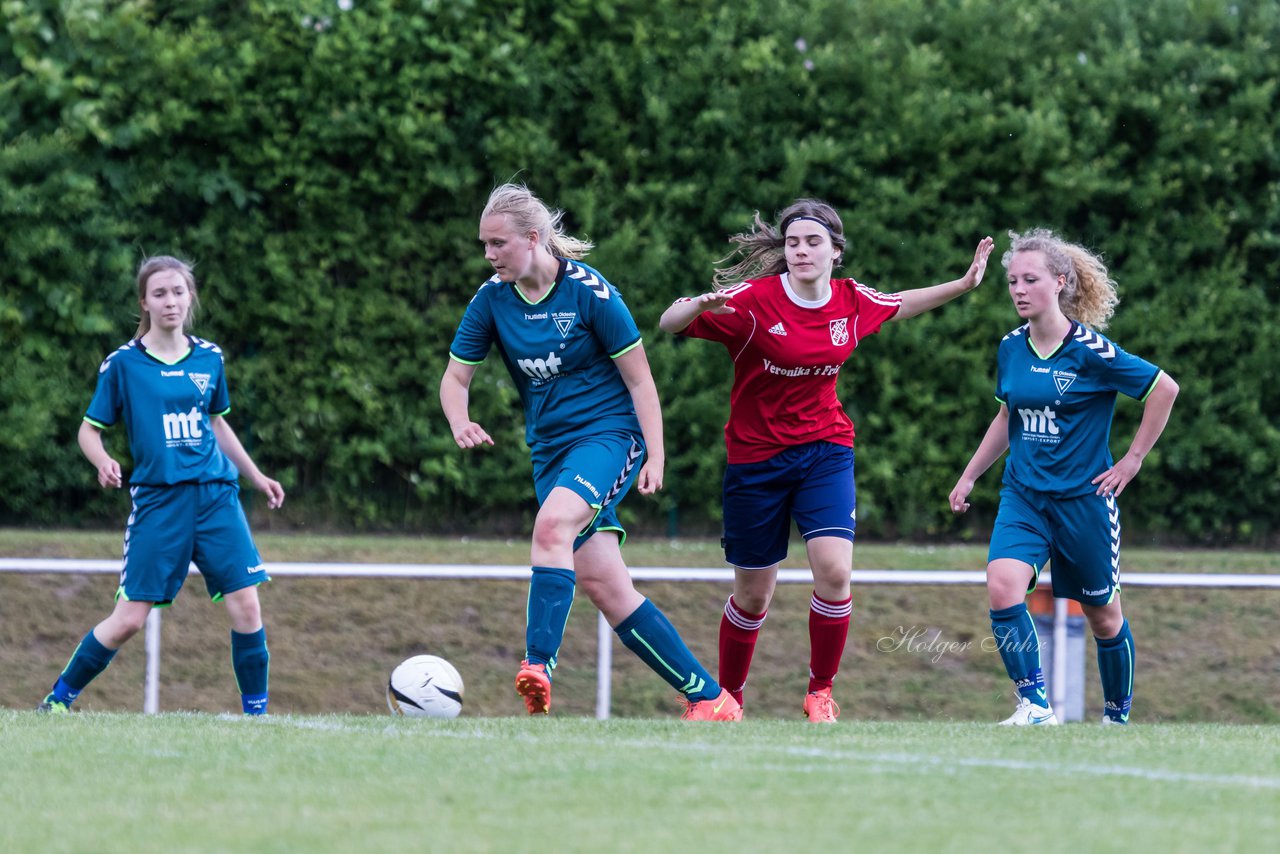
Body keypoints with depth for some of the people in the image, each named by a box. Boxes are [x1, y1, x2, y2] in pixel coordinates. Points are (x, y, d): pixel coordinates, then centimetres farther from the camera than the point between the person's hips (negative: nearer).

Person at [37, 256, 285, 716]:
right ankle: (59, 699, 12)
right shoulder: (123, 363, -2)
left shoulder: (209, 358, 9)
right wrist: (103, 462, -18)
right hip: (157, 501, -3)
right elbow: (90, 429, 3)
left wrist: (257, 477, 25)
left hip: (215, 494, 3)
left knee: (245, 605, -7)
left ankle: (257, 712, 3)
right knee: (129, 618, -5)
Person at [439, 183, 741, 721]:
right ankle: (708, 696, 3)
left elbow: (639, 379, -7)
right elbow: (455, 377, 8)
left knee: (551, 524, -33)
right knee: (601, 585, -3)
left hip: (609, 434, -5)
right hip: (551, 449, 6)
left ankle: (538, 667, -40)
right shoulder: (491, 299, 1)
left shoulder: (588, 290, -13)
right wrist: (460, 423, -14)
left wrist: (655, 458, -12)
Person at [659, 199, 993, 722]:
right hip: (756, 458, -2)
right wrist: (701, 305, -38)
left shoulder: (853, 301, -2)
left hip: (825, 452, 2)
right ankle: (726, 697, 29)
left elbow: (900, 306, 21)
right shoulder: (752, 300, -15)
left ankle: (821, 692, -1)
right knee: (753, 595, 6)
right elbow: (669, 324, -17)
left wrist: (964, 284, 15)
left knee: (834, 570, -19)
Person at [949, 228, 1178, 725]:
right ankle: (1034, 704, -18)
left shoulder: (1090, 350, -14)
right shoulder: (1011, 348, 2)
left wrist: (1133, 459, -4)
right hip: (1023, 497, 4)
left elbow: (1164, 389, -6)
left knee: (1102, 614, 10)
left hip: (1084, 498, -4)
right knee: (1002, 587, -23)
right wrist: (969, 477, 19)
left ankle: (1118, 716, 30)